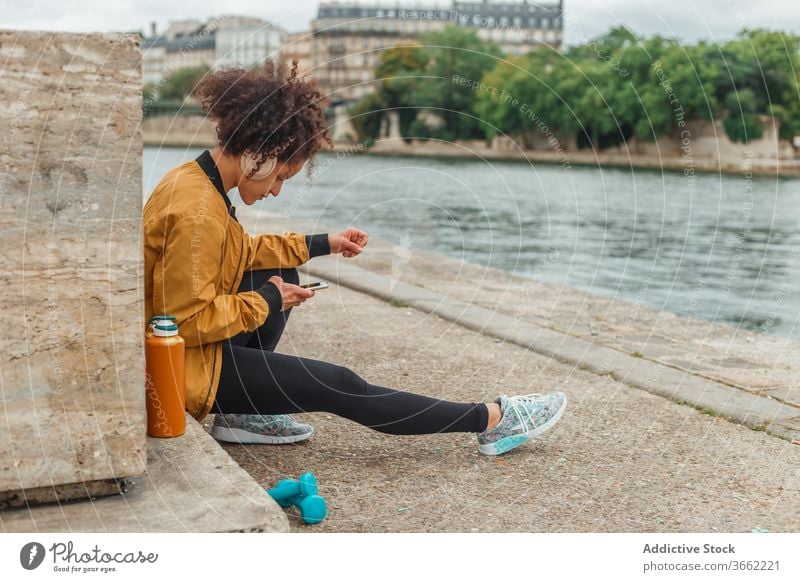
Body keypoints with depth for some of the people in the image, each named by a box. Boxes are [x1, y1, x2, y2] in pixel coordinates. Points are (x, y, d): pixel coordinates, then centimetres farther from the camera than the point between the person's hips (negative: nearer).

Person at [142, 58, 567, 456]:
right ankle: (493, 420, 1)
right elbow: (187, 321, -27)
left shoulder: (192, 179, 5)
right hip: (184, 363, -10)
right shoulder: (197, 211, -25)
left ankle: (243, 414, 11)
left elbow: (237, 252, 16)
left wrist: (319, 244, 13)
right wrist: (266, 301, -14)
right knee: (338, 387, -7)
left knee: (281, 274, 19)